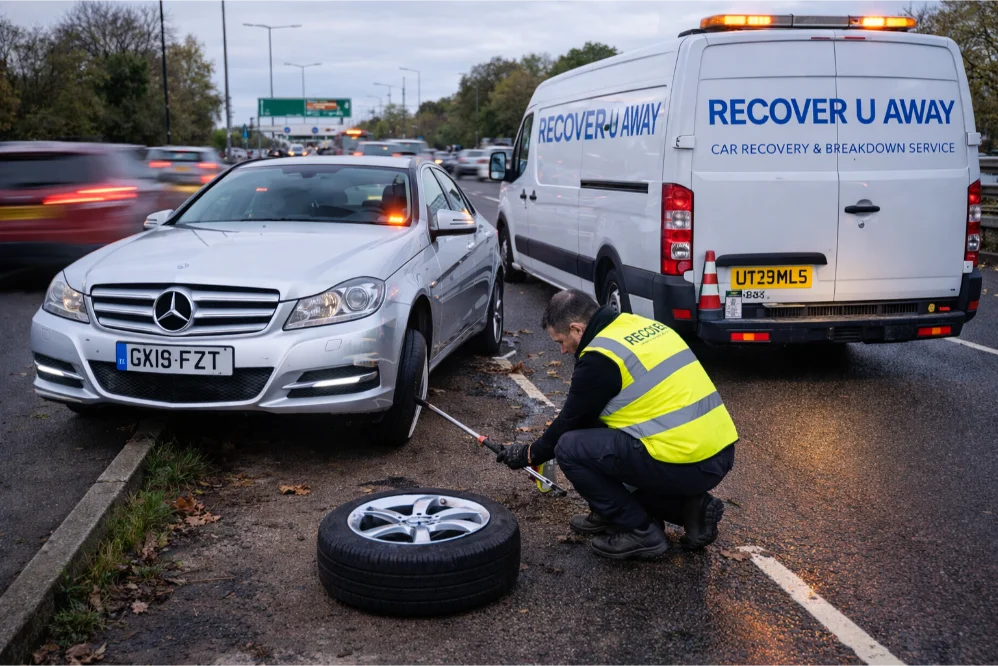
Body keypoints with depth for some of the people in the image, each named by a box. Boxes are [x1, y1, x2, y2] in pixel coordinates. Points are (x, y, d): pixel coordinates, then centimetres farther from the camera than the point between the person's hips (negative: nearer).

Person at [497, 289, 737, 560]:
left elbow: (570, 422, 2)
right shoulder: (642, 326, 15)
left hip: (686, 464, -9)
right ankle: (690, 506, 15)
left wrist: (530, 454, 20)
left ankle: (640, 532, 5)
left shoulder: (600, 357, -10)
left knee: (570, 448, -2)